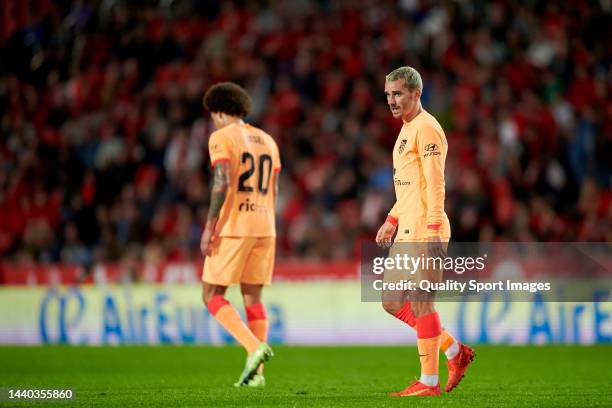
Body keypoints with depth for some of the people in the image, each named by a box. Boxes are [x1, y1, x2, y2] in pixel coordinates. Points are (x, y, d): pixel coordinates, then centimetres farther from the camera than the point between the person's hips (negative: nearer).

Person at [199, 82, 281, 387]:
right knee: (252, 297, 9)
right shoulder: (267, 141, 15)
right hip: (264, 229, 6)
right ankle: (256, 371, 1)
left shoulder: (221, 138, -6)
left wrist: (209, 227, -15)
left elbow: (221, 183, -18)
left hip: (232, 226, -6)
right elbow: (272, 192, 15)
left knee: (212, 296, 2)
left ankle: (255, 348, -17)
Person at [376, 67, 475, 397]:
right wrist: (391, 221, 23)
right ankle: (455, 351, 18)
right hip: (406, 232, 10)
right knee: (392, 302, 11)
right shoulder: (407, 130, 20)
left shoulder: (426, 129, -11)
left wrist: (433, 229, -23)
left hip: (424, 232, -10)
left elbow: (435, 184, -18)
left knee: (420, 303, -6)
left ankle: (429, 382, 1)